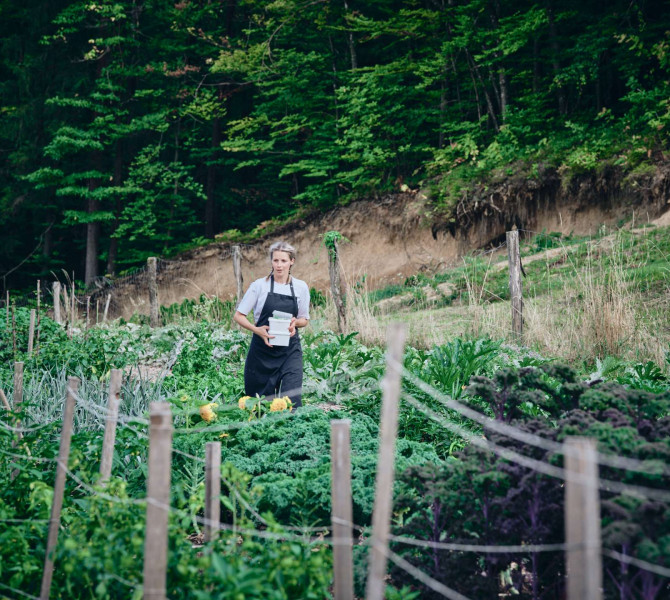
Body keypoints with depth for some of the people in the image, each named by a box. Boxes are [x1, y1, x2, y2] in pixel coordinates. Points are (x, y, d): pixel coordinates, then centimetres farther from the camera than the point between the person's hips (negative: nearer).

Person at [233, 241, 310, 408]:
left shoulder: (301, 287, 3)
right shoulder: (260, 285, -4)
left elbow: (305, 319, 14)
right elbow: (238, 316, 0)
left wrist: (295, 322, -10)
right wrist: (256, 330, -18)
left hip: (290, 349, 1)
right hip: (262, 349, -1)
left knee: (292, 398, -12)